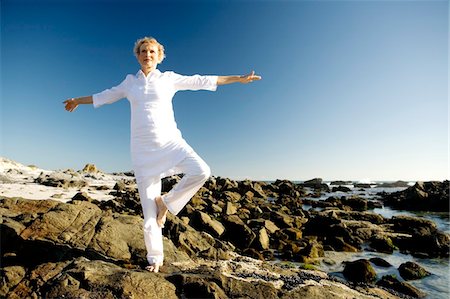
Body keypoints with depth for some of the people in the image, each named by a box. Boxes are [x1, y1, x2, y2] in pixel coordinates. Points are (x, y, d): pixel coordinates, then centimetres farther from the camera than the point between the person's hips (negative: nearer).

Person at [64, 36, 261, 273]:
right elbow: (105, 96, 31)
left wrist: (239, 78, 11)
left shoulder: (169, 78, 9)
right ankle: (155, 258, 17)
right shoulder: (130, 82, 15)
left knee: (201, 171, -28)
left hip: (170, 141, -1)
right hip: (143, 148, 1)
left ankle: (166, 202, -2)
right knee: (149, 206, -1)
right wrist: (78, 100, 45)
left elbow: (201, 81, 10)